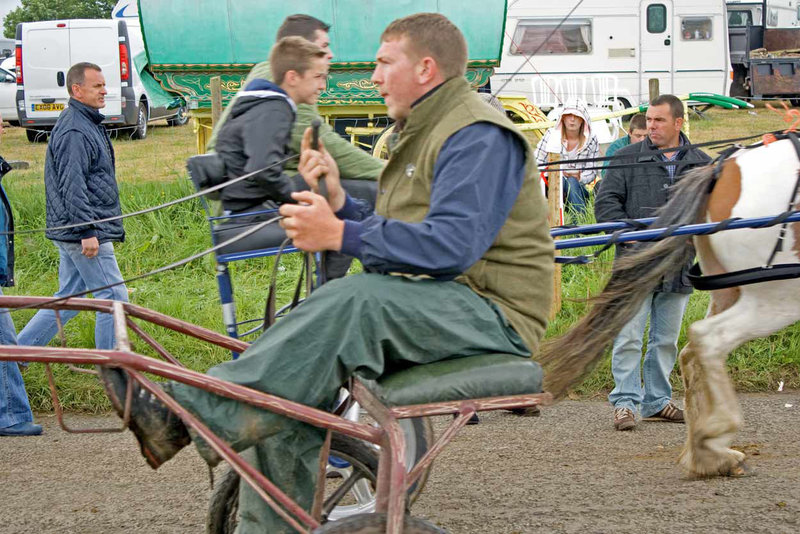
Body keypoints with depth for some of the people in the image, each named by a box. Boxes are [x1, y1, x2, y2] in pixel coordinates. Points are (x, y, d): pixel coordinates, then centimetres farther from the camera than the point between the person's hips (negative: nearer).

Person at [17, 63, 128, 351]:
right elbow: (73, 187, -23)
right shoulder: (74, 132, -17)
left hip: (72, 234, 11)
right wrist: (87, 232, -25)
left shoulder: (89, 124, 17)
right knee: (113, 297, -4)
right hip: (85, 232, -11)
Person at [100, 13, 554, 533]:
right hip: (426, 309, 10)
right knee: (286, 385, -9)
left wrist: (340, 235, -24)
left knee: (355, 302, -35)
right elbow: (391, 241, 19)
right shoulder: (423, 134, 23)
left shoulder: (480, 137, -11)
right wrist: (337, 201, 1)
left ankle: (184, 415, -36)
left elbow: (454, 244, -26)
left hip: (491, 314, -10)